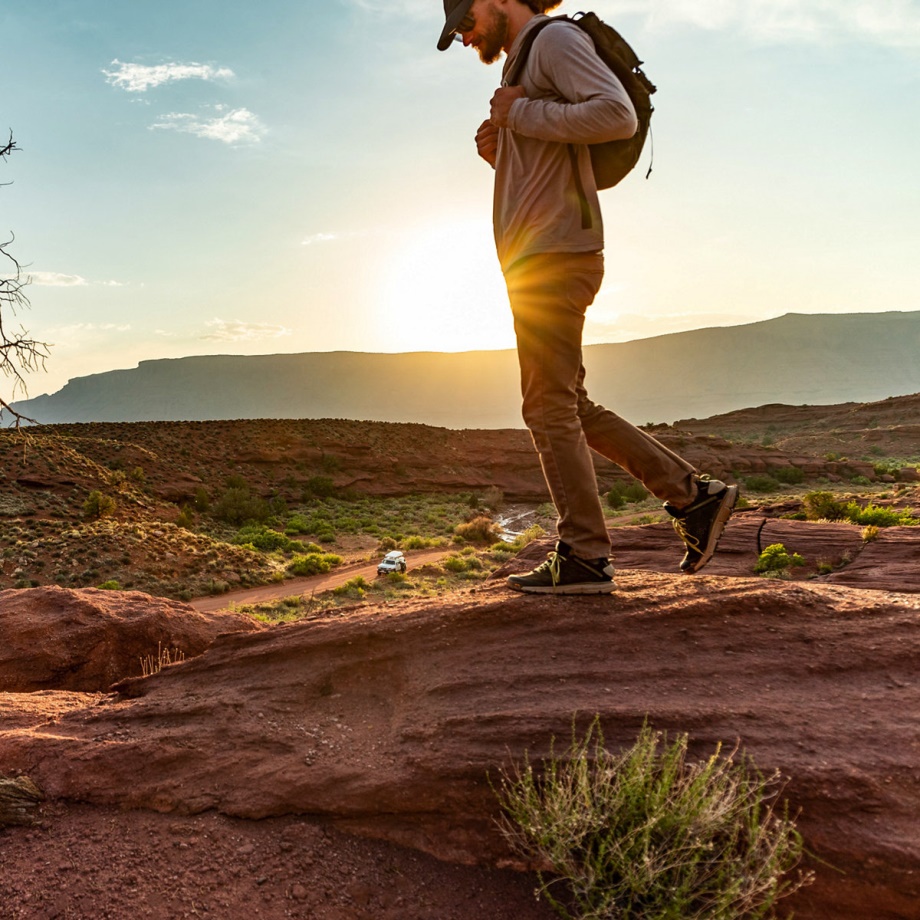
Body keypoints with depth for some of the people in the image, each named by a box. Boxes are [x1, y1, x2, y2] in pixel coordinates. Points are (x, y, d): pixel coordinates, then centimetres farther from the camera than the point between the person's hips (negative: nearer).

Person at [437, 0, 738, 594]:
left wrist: (522, 115, -12)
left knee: (551, 408, -8)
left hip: (555, 254, -10)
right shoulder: (525, 61, 27)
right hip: (538, 257, 10)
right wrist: (499, 154, 12)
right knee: (570, 408, 10)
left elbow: (618, 114, -18)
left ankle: (585, 558, 0)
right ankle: (694, 495, 12)